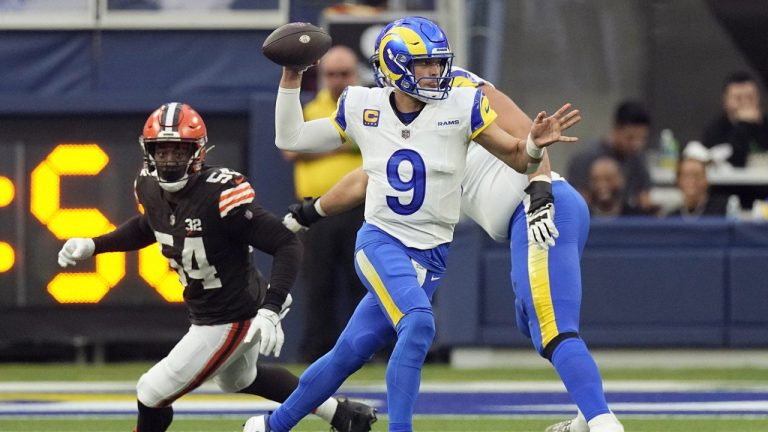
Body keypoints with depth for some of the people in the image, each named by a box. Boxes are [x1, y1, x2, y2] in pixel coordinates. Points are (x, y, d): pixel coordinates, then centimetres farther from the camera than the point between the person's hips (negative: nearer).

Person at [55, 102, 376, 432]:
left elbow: (287, 245, -30)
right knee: (239, 379, 34)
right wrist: (92, 245, 7)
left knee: (152, 394, -7)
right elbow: (146, 227, 20)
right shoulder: (150, 188, -6)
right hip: (205, 315, 9)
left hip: (229, 322, -9)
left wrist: (270, 311, -39)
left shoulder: (220, 195, -30)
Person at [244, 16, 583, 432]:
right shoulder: (362, 109, 0)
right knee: (418, 324, -28)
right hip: (380, 241, -1)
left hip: (430, 255, 1)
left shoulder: (460, 106, -5)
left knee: (350, 353, 4)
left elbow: (517, 158, -2)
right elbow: (290, 139, 11)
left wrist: (535, 144, -24)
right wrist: (290, 82, 1)